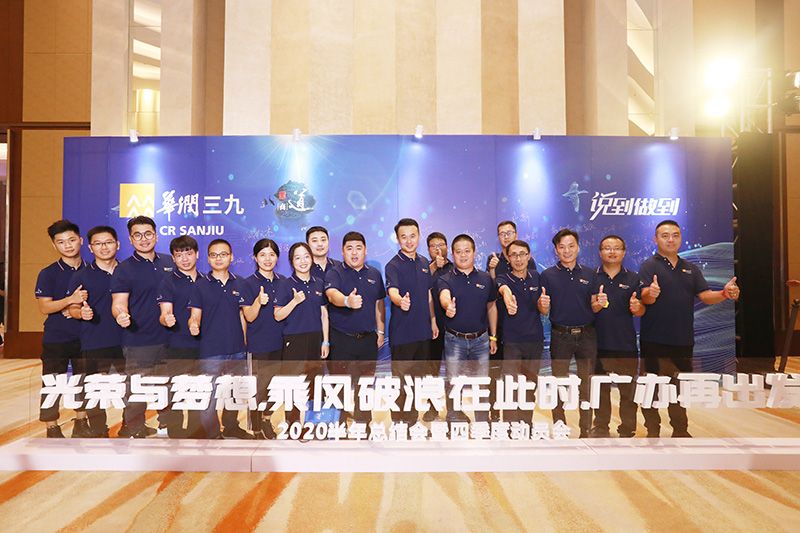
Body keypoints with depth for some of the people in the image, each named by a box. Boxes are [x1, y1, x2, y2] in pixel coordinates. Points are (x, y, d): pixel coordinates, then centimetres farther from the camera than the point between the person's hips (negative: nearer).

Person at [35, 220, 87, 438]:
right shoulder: (48, 274, -5)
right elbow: (44, 307, -11)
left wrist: (80, 308, -11)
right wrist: (70, 300, -27)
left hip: (85, 337, 3)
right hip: (55, 339, -2)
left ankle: (81, 424, 27)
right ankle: (52, 429, 18)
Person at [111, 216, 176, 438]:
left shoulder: (169, 263, 9)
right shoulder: (124, 269, -4)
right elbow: (118, 303, -11)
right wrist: (121, 315, -33)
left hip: (170, 339, 5)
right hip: (138, 342, -5)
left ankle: (167, 428, 34)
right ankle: (134, 433, 14)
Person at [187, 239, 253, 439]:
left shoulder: (239, 284, 6)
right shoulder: (201, 285, -2)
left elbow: (242, 315, 11)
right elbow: (195, 314, -4)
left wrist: (244, 342, 9)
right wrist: (194, 324, -26)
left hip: (237, 349, 3)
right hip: (210, 350, -3)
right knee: (209, 395, 1)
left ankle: (231, 427, 35)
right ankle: (212, 434, 18)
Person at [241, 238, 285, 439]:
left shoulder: (282, 281, 6)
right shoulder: (250, 283, -7)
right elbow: (249, 317, -13)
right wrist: (259, 301, -29)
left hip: (279, 342, 5)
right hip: (259, 343, -4)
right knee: (259, 386, 1)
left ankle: (266, 420, 31)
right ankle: (256, 427, 18)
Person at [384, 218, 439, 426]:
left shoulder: (424, 263, 9)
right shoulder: (393, 265, -12)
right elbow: (392, 292, -29)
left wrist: (433, 321, 14)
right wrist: (400, 300, -50)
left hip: (423, 330, 6)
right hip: (402, 331, -6)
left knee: (419, 375, 17)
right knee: (401, 378, 3)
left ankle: (413, 414, 33)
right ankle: (403, 421, 17)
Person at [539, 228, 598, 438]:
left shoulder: (589, 274, 7)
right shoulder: (548, 275, 1)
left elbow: (593, 307, 8)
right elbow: (544, 311, 0)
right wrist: (543, 304, -23)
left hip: (587, 335, 2)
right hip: (560, 336, -1)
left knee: (586, 385, 7)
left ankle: (586, 432, 20)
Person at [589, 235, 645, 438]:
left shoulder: (633, 278, 5)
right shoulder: (591, 277, 3)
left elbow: (641, 311, 3)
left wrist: (636, 307, -20)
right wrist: (596, 305, -22)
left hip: (626, 344, 0)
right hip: (599, 343, 0)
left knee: (628, 391, 4)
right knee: (600, 389, 10)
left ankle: (627, 431, 17)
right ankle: (601, 428, 23)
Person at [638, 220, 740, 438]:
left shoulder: (691, 269, 13)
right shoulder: (649, 266, -5)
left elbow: (705, 296, 3)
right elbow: (645, 297, -18)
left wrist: (725, 293, -18)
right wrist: (651, 293, -42)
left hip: (683, 340, 5)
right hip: (655, 340, -5)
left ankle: (680, 431, 31)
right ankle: (653, 432, 14)